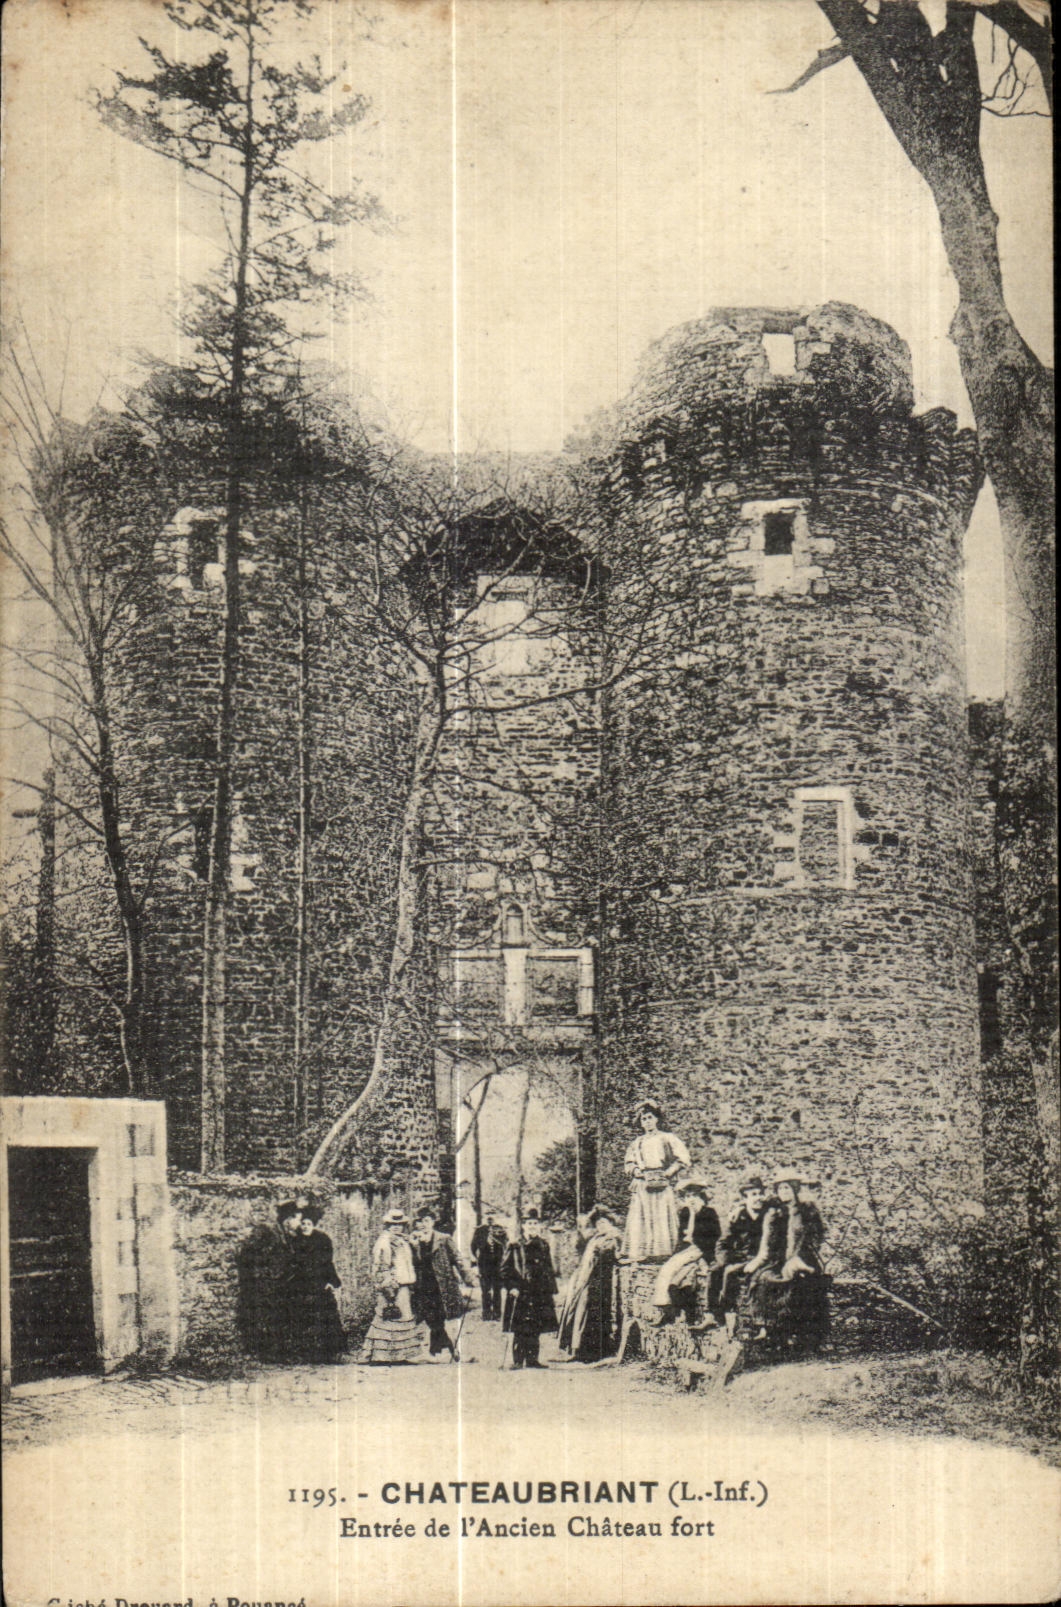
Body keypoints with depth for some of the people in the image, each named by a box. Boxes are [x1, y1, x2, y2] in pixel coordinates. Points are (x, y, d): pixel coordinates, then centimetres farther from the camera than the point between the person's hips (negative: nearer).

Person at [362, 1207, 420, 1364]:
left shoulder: (403, 1242, 16)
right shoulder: (383, 1243, -11)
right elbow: (380, 1269, -15)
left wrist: (411, 1286, 22)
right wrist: (388, 1289, -20)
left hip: (403, 1287, 9)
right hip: (391, 1287, -9)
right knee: (389, 1318, -9)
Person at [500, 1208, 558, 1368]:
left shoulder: (543, 1246, 14)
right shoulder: (515, 1246, 0)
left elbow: (549, 1270, 19)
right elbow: (505, 1269, -1)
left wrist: (551, 1290, 12)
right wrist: (511, 1287, -12)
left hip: (540, 1294, 4)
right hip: (520, 1294, -4)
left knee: (535, 1330, 6)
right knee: (520, 1330, -5)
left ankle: (532, 1359, 14)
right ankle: (518, 1361, 2)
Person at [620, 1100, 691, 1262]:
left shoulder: (667, 1139, 9)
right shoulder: (637, 1143, 20)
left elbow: (682, 1158, 2)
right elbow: (628, 1164, 17)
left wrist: (667, 1174, -7)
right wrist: (638, 1173, -3)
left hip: (662, 1184, -3)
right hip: (642, 1185, 3)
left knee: (662, 1218, -9)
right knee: (639, 1219, -7)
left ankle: (661, 1253, -10)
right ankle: (638, 1253, -11)